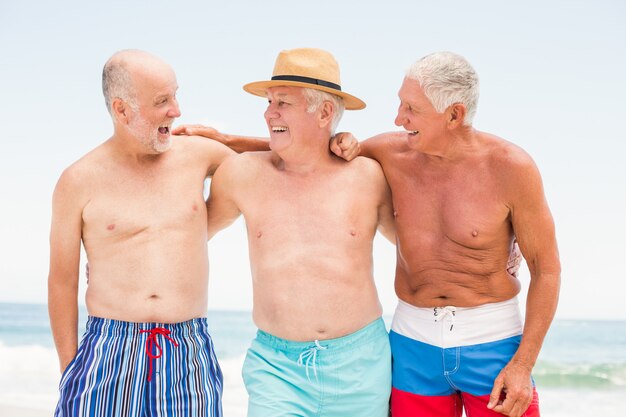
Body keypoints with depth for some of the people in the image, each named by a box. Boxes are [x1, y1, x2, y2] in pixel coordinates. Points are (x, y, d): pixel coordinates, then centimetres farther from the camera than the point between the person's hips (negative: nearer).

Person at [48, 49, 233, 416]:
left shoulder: (197, 155, 5)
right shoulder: (79, 182, -1)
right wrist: (69, 370, 4)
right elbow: (62, 282, 4)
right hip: (108, 357, -1)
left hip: (190, 357, 2)